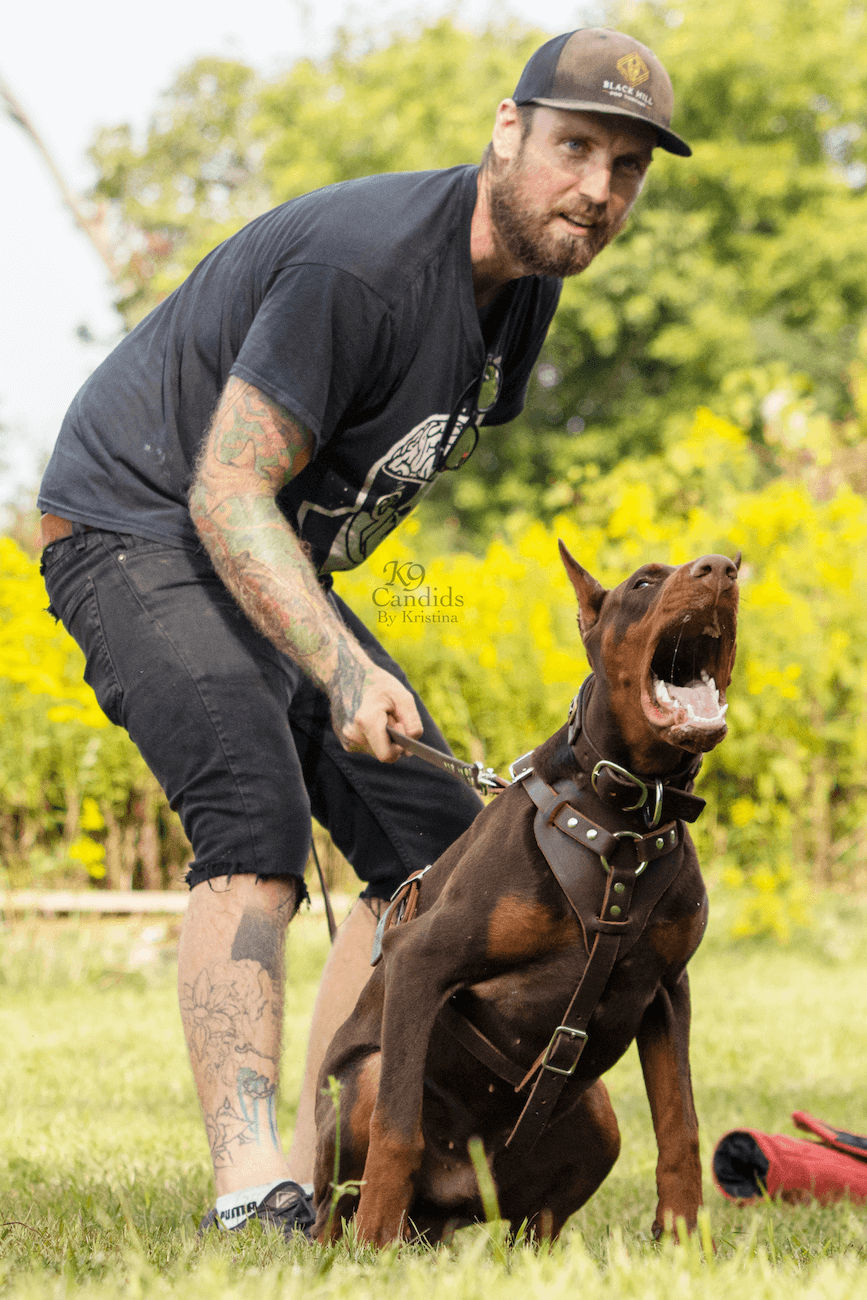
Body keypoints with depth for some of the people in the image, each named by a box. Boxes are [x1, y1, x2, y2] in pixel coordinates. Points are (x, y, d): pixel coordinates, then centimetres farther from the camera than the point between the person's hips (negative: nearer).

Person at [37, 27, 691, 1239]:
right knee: (257, 821, -29)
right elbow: (228, 493, -29)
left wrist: (347, 651, 19)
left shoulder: (529, 279, 1)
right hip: (139, 530, -9)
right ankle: (249, 1185, -36)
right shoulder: (366, 263, -28)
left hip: (275, 564, 9)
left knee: (438, 844, 3)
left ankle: (323, 1171, 7)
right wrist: (344, 671, -38)